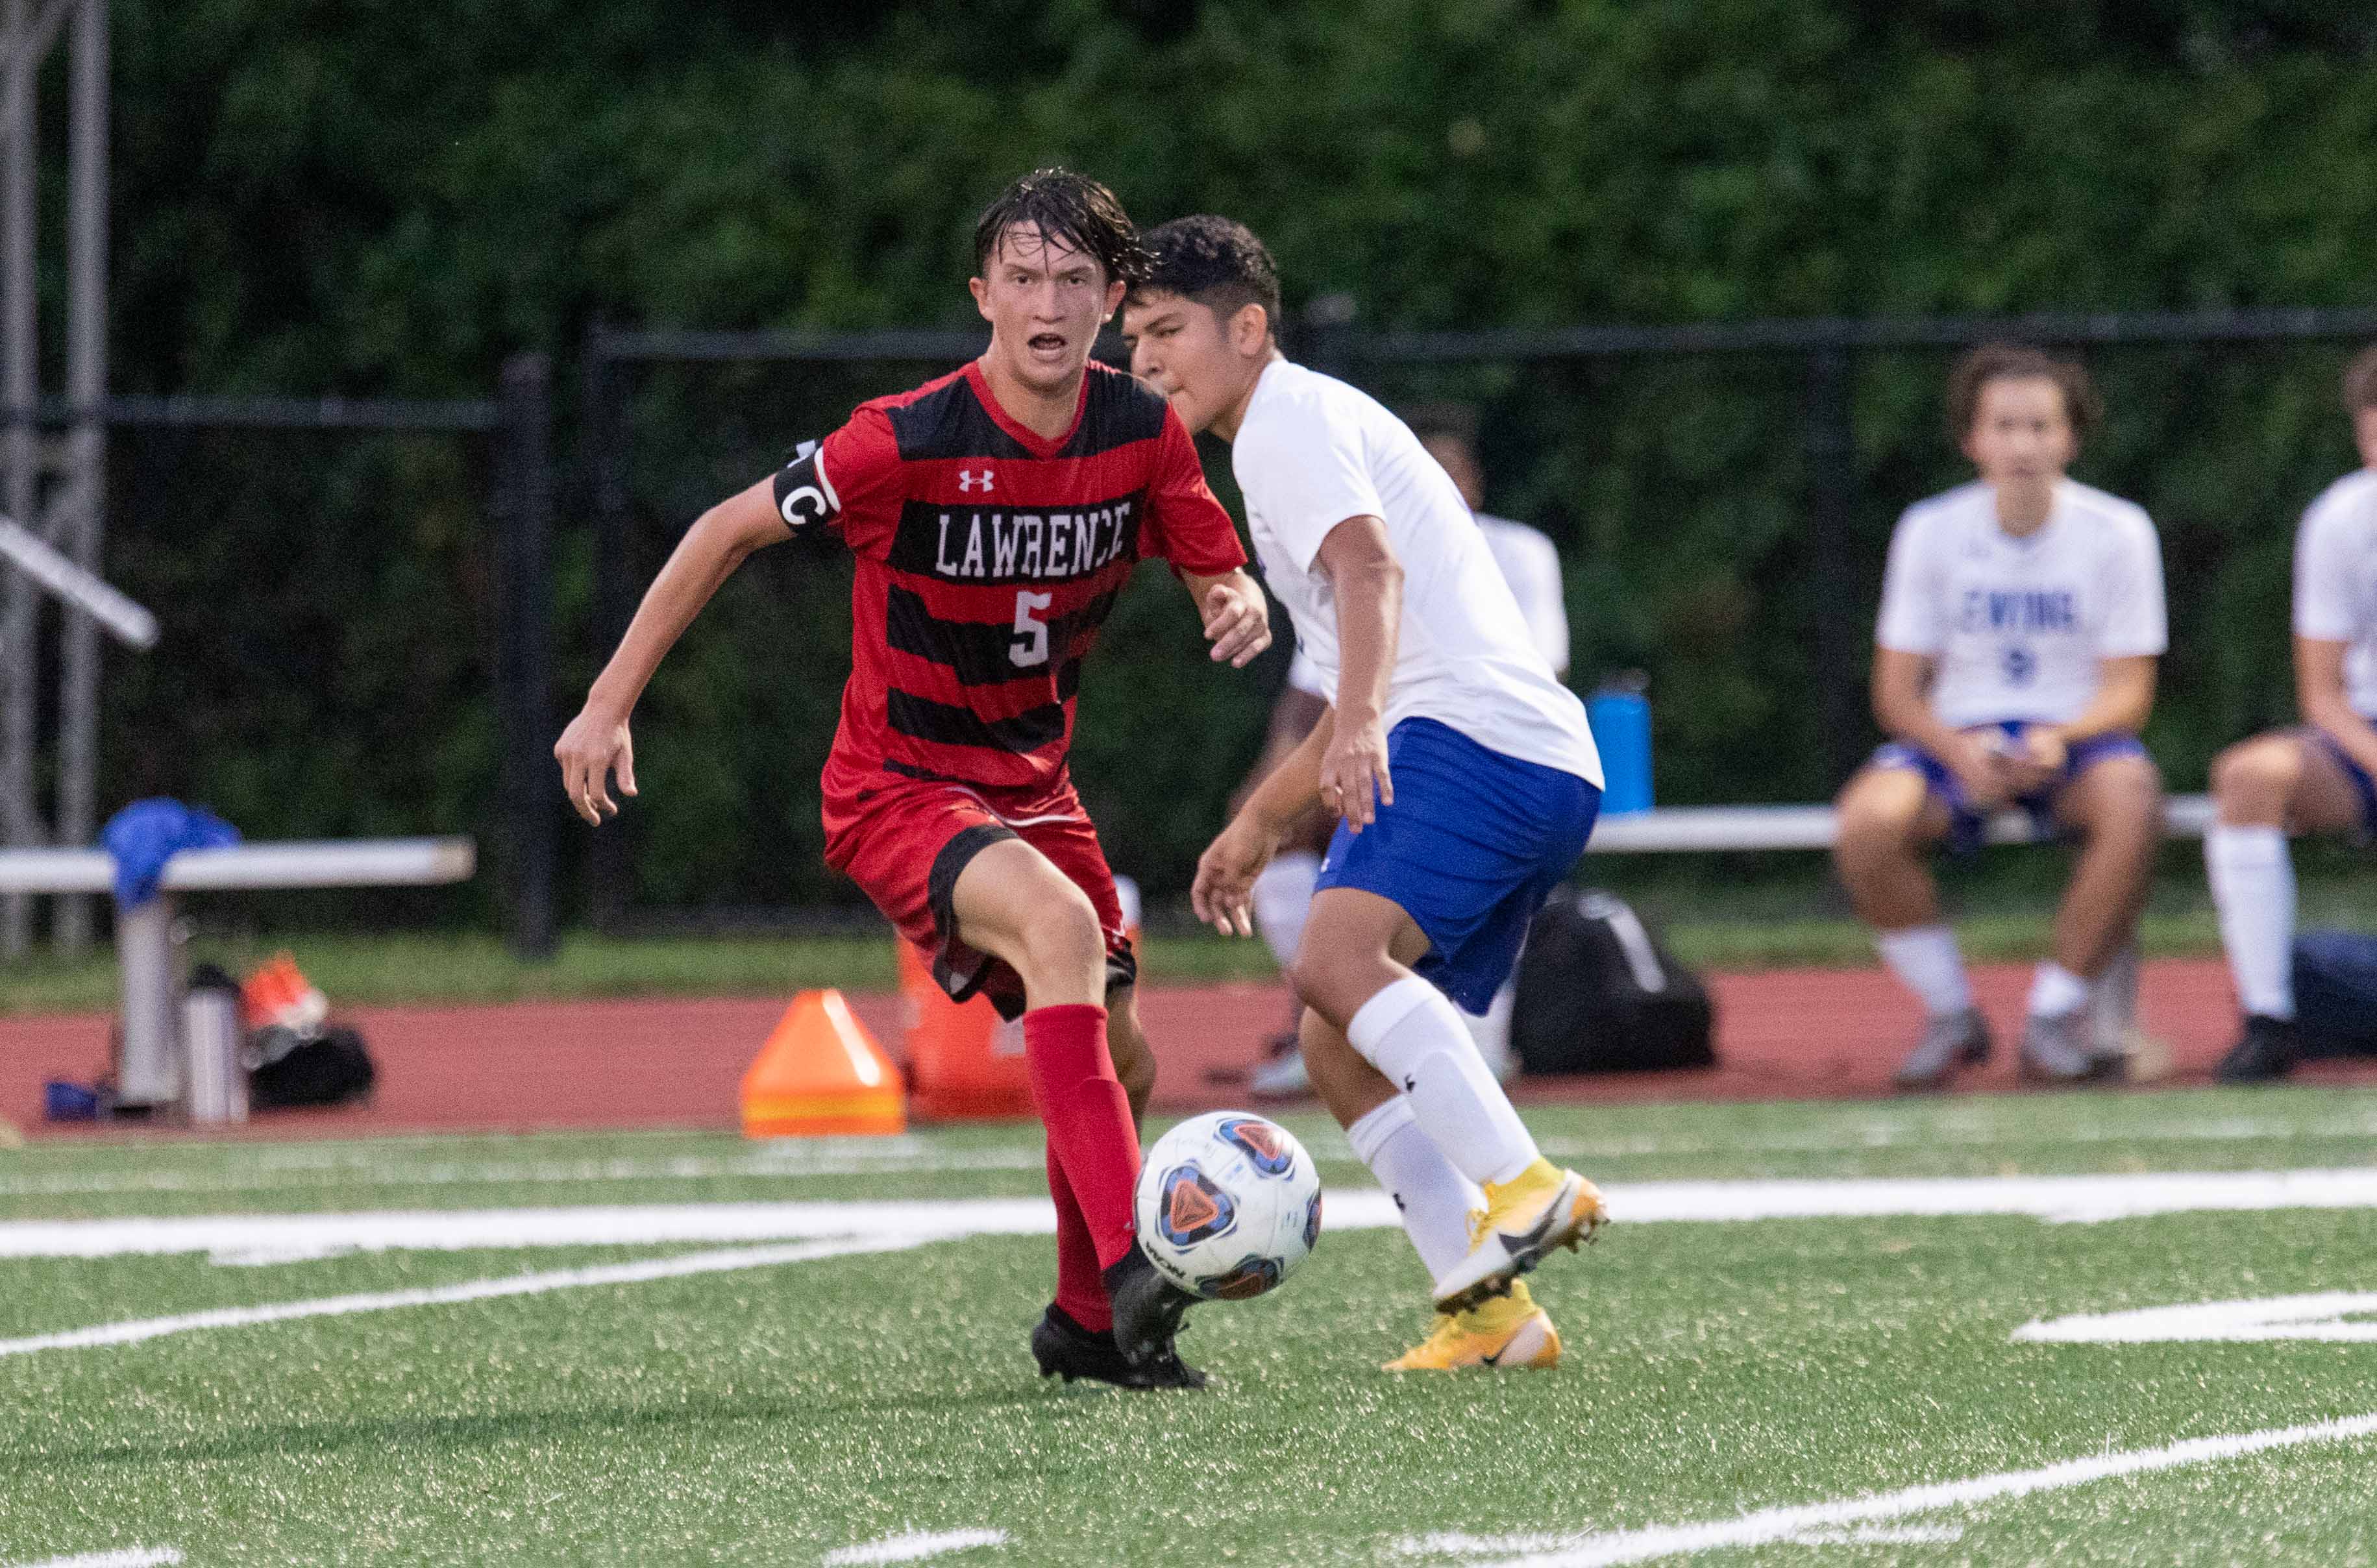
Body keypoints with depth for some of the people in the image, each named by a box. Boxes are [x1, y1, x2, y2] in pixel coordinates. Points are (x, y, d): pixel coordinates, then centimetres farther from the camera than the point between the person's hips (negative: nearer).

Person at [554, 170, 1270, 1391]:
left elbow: (1219, 576, 5)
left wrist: (1238, 608, -22)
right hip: (896, 787, -7)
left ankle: (1086, 1323, 33)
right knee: (1060, 923, -34)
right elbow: (731, 531, -10)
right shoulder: (910, 441, -21)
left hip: (1031, 781, 7)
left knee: (1120, 1066, 9)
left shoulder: (1142, 433, -7)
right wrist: (611, 702, -8)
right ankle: (1130, 1275, -41)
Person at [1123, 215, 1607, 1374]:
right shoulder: (1321, 426, 32)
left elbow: (1369, 566, -21)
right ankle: (1487, 1307, 0)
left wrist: (1362, 723, -36)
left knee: (1338, 955, -30)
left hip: (1475, 734, -10)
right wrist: (1260, 823, 45)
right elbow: (1356, 692, 41)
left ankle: (1526, 1188, -41)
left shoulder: (1289, 420, 0)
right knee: (1340, 1047, 8)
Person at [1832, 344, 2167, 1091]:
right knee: (1867, 819, -31)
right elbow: (1896, 691, 0)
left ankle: (2057, 1014, -18)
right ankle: (1951, 1015, -11)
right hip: (1957, 740, 1)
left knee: (2131, 799, -36)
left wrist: (2059, 740, -27)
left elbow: (2128, 690, -5)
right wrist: (1961, 753, -22)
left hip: (2076, 740, -1)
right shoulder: (1930, 531, 0)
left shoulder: (2118, 532, -4)